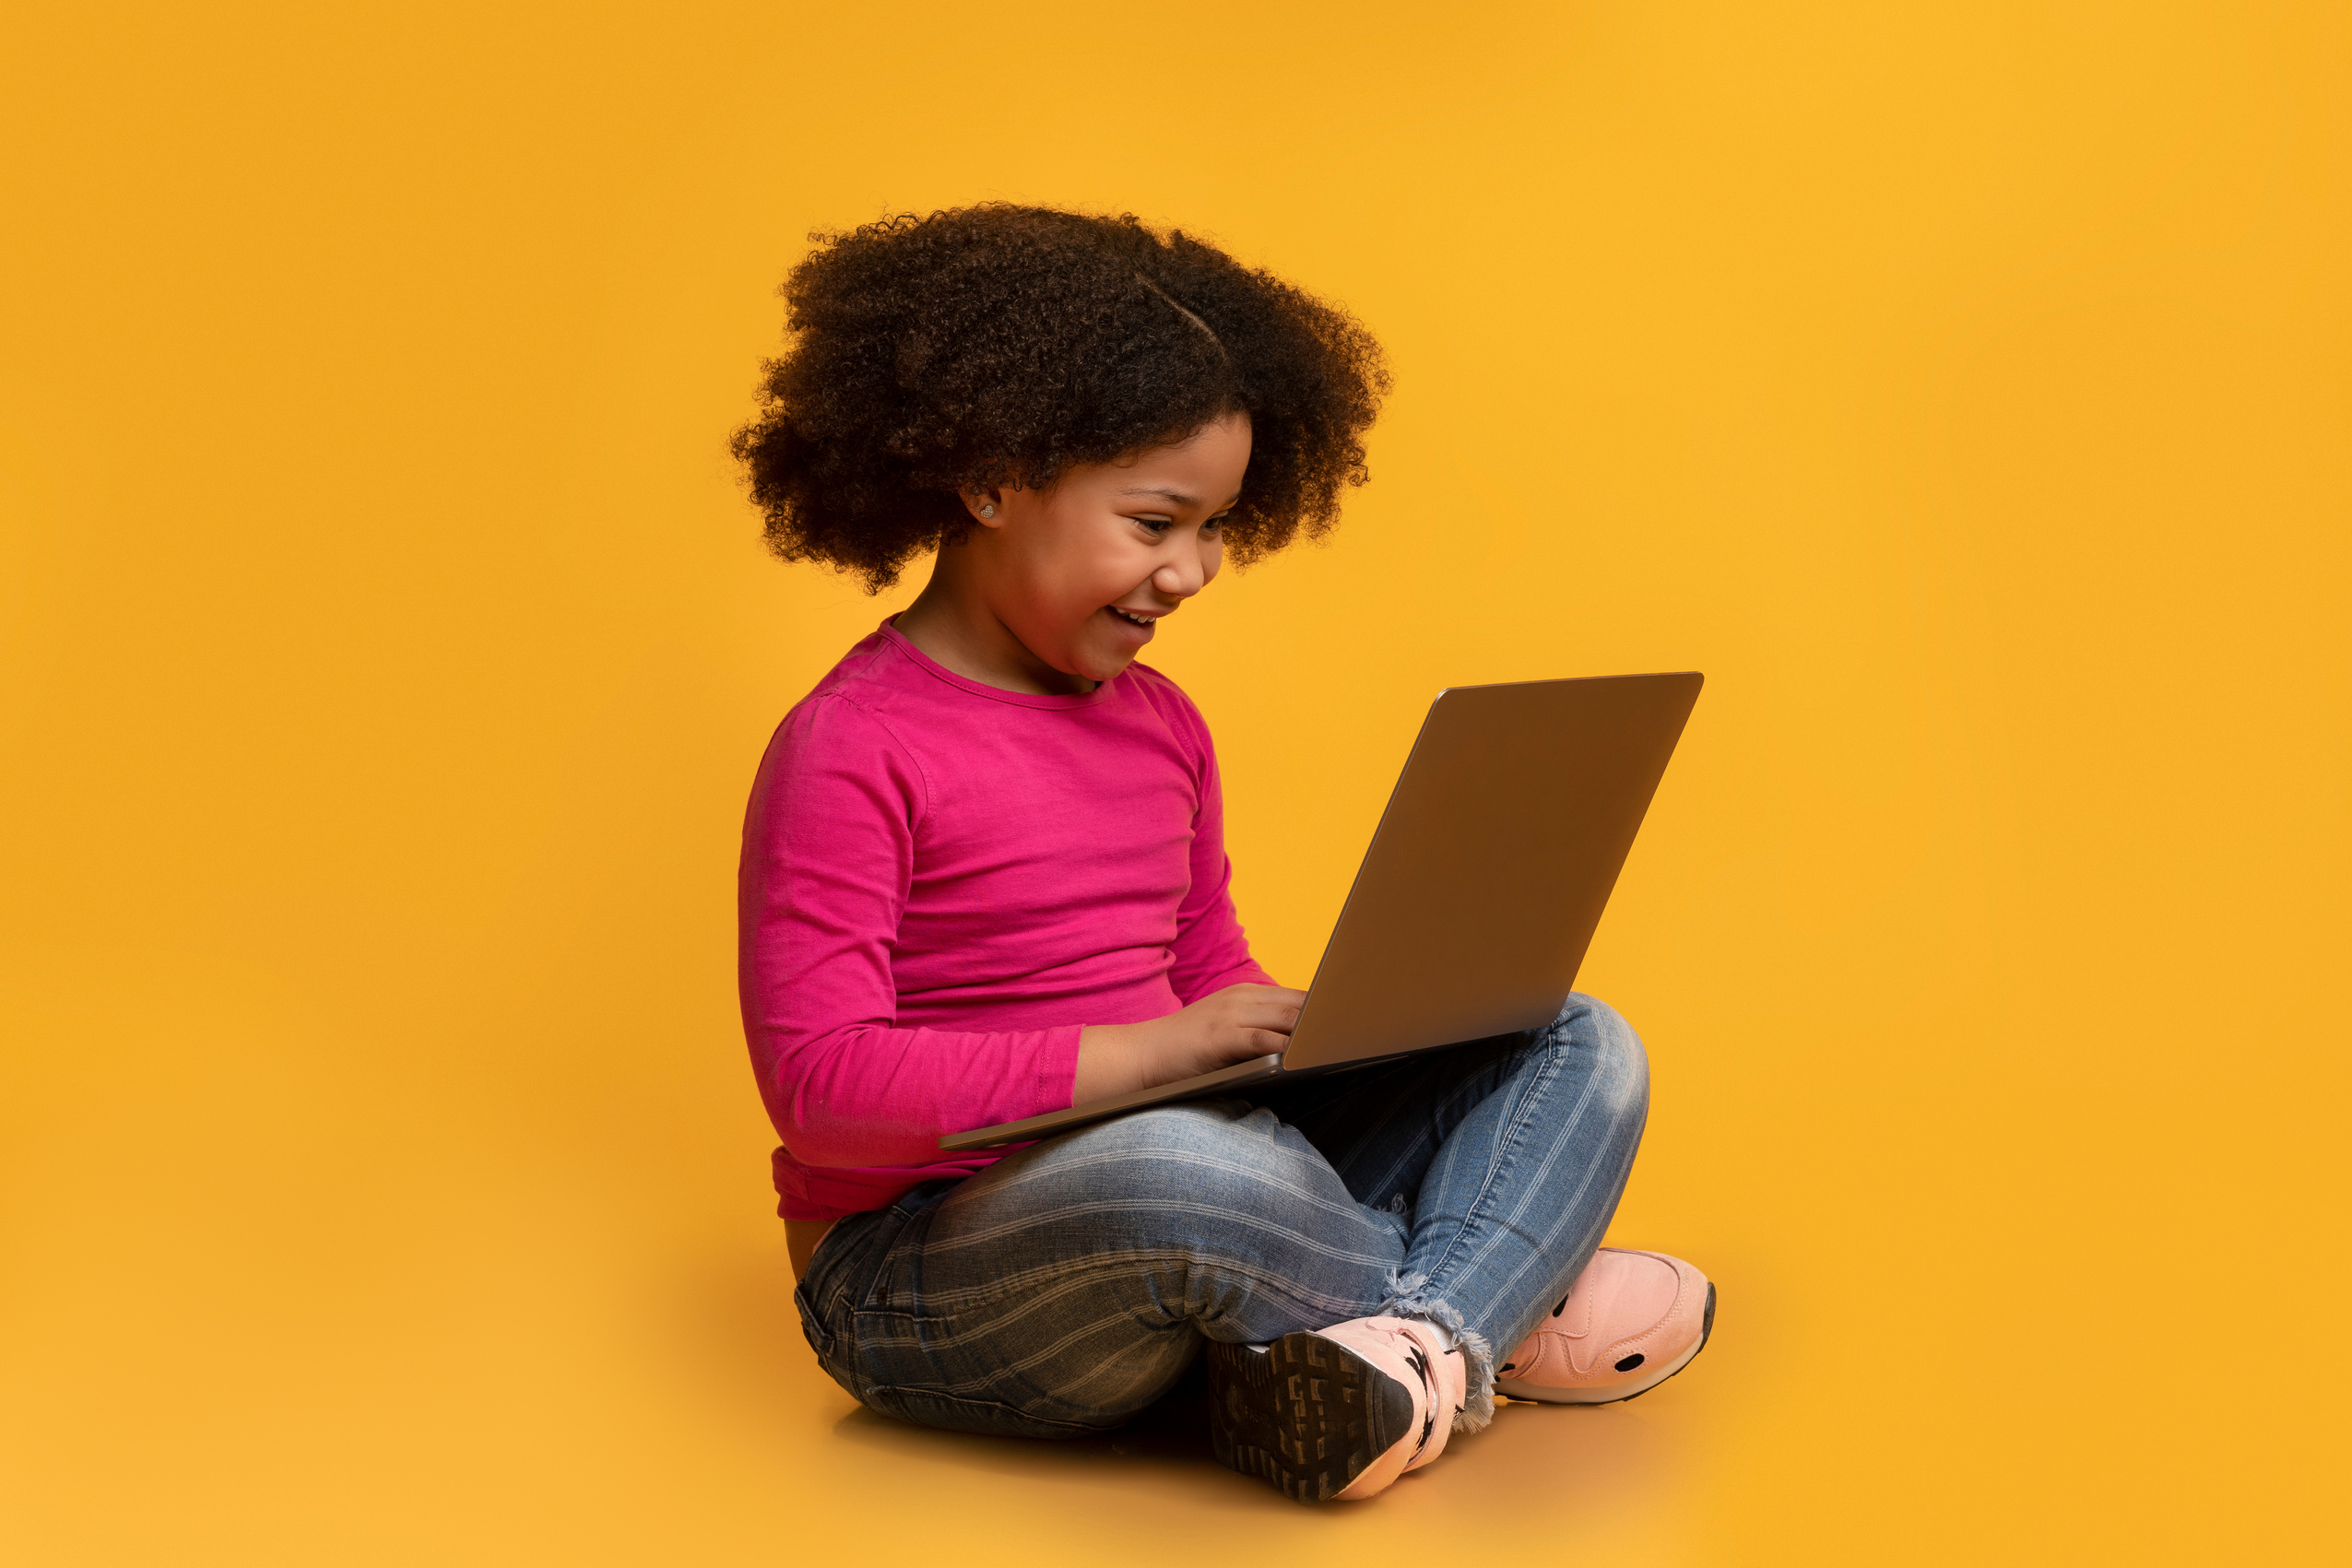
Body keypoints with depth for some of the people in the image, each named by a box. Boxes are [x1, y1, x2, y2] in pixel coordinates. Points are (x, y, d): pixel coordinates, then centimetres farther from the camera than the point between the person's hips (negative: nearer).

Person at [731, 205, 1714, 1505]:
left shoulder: (1161, 725, 13)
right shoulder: (852, 750, -12)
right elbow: (821, 1079, -19)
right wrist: (1146, 1055, -23)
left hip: (1188, 1172, 8)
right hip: (918, 1273, -8)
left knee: (1581, 1049, -2)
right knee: (1181, 1167, -43)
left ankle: (1425, 1349, -31)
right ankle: (1507, 1317, -14)